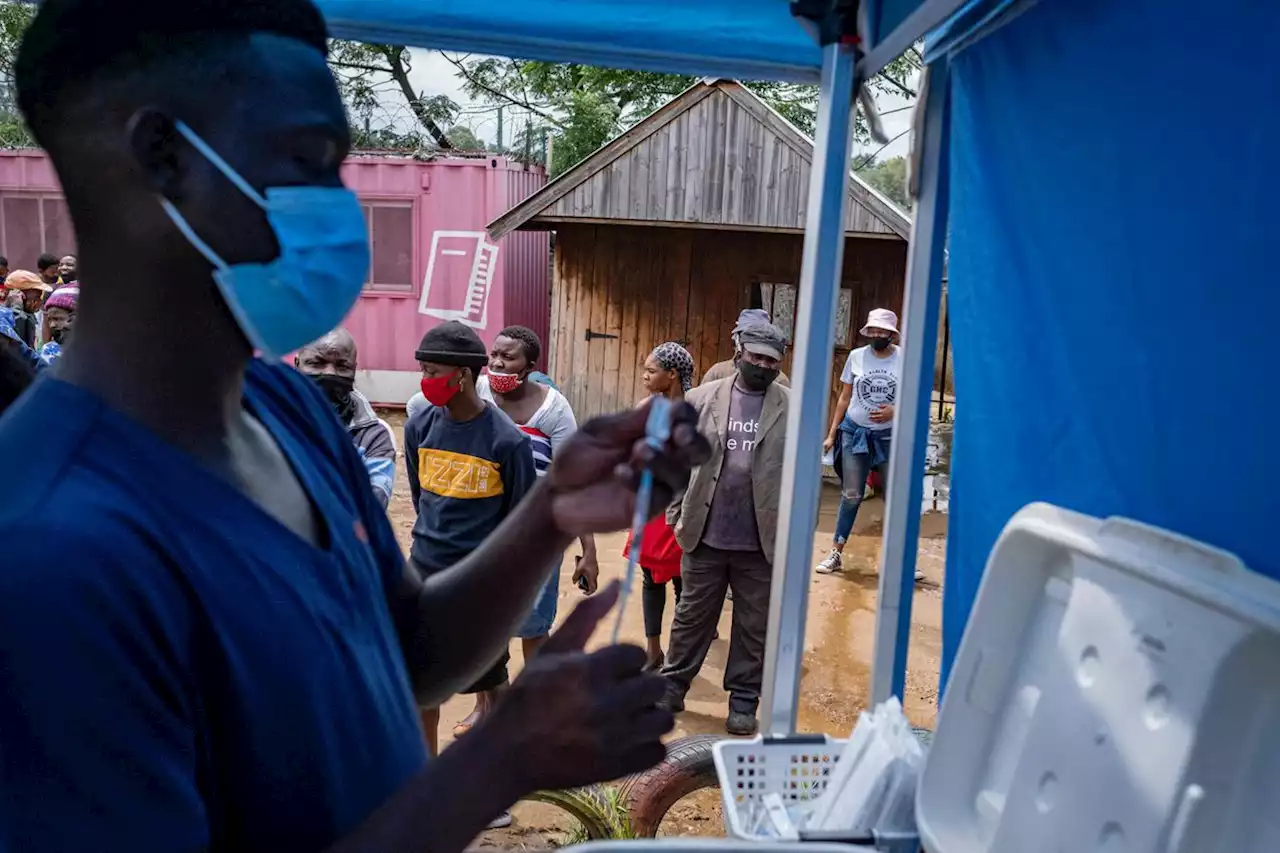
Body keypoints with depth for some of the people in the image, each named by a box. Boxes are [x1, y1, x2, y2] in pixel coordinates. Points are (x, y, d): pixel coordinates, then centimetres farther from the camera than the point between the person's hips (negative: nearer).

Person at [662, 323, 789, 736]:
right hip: (705, 537, 1)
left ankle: (744, 698, 28)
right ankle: (673, 684, 31)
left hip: (763, 542, -1)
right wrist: (676, 514, 2)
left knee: (755, 625, 12)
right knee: (692, 615, 15)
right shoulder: (701, 399, 0)